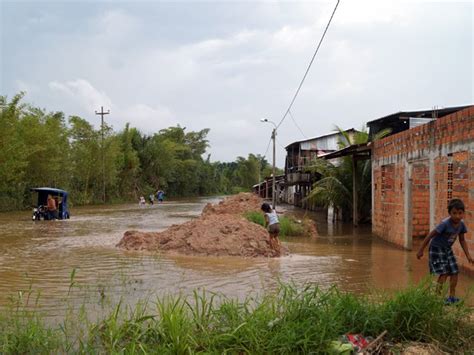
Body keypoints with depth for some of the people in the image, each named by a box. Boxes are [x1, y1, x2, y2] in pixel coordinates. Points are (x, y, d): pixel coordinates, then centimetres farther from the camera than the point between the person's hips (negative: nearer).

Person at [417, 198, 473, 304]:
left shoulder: (461, 224, -9)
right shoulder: (445, 224, -28)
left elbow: (462, 240, 7)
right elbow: (430, 236, -22)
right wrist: (421, 250, -17)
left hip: (448, 249, 7)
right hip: (437, 248, -7)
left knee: (454, 272, 2)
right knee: (444, 273, -14)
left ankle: (452, 296, 14)